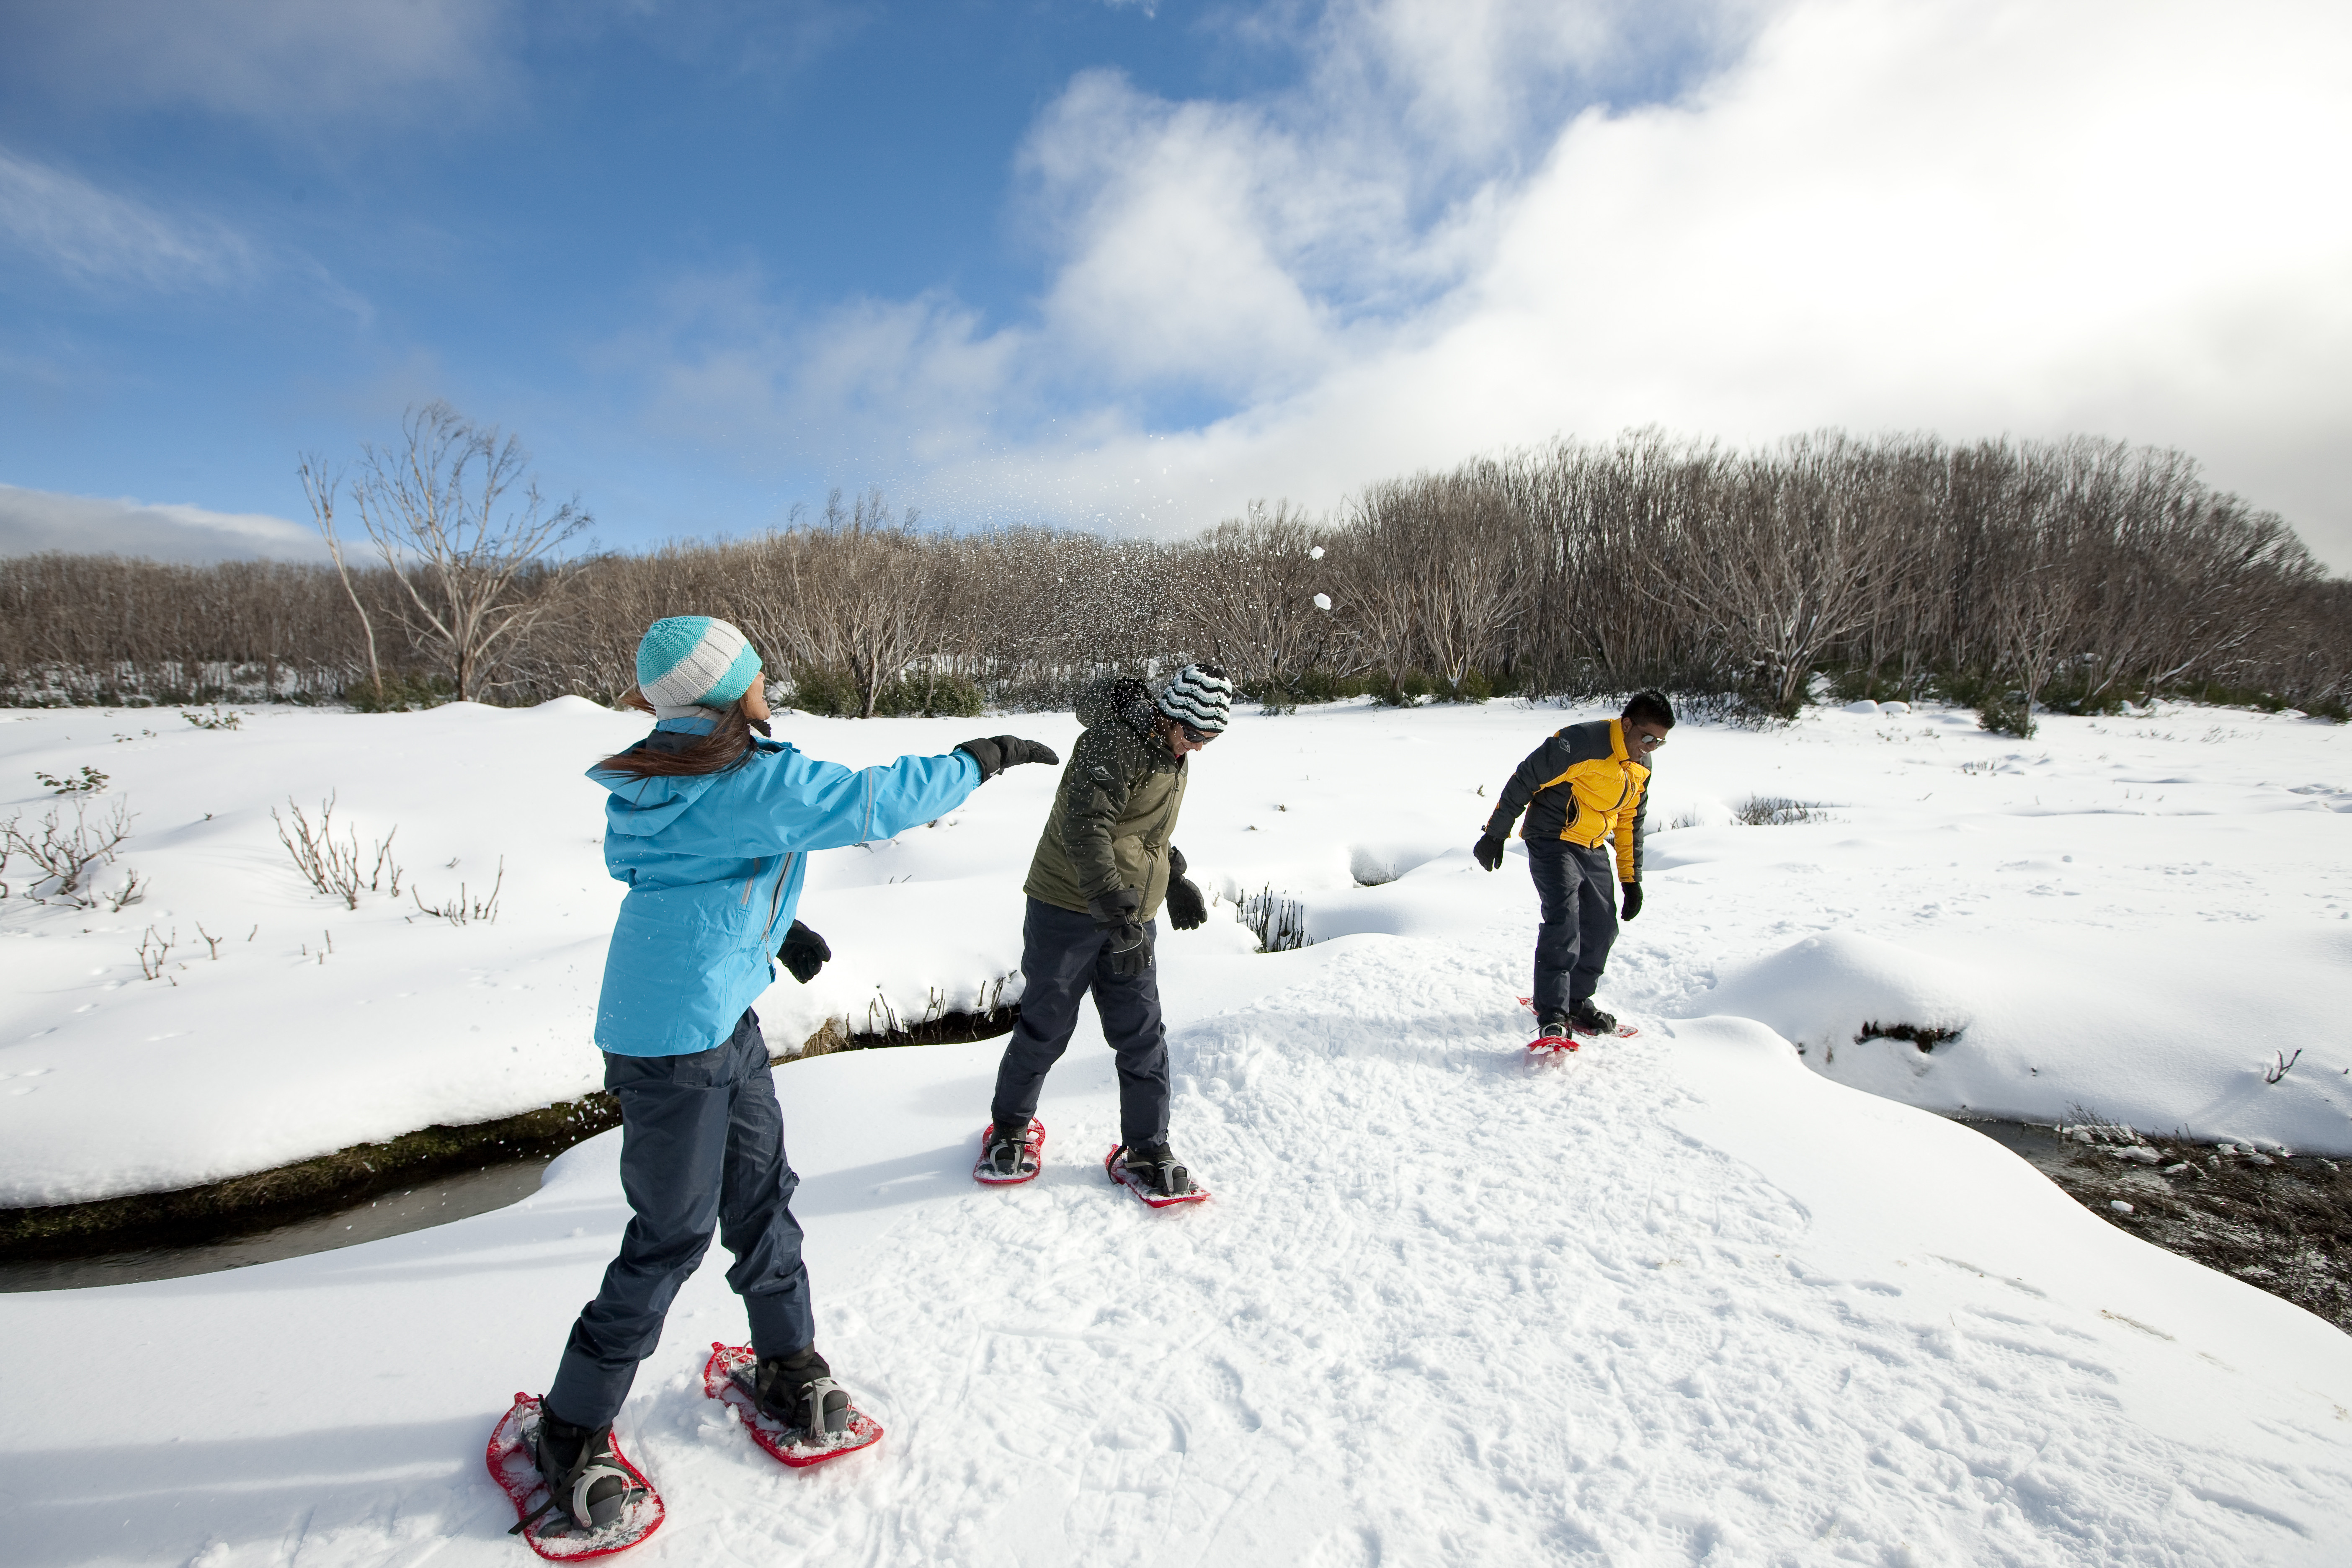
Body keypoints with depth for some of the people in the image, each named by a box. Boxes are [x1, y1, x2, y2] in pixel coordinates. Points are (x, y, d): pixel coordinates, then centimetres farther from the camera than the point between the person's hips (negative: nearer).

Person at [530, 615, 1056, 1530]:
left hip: (722, 1020, 9)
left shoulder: (666, 780, 4)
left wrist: (778, 924, 20)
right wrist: (985, 759, -8)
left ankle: (789, 1366, 36)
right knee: (672, 1238, 6)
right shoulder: (755, 784, -24)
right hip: (676, 1041, -9)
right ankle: (571, 1430, 26)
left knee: (762, 1195, 18)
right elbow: (878, 800, -21)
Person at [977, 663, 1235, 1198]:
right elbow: (1085, 828, -27)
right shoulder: (1115, 741, -17)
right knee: (1047, 1027, 5)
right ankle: (1010, 1127, 29)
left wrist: (1176, 880, 24)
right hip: (1069, 910, -7)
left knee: (1142, 1037, 5)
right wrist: (1114, 913, -33)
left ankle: (1147, 1150, 19)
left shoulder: (1172, 754, 12)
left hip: (1130, 917, 7)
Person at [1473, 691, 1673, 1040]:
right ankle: (1552, 1014, -15)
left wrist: (1631, 878, 14)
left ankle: (1579, 1000, 29)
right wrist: (1495, 834, -15)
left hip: (1593, 849, 8)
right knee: (1563, 922, -20)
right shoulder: (1582, 742, -23)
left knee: (1602, 928, 10)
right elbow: (1524, 781, -19)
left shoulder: (1641, 766, 5)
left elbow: (1630, 822, 16)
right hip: (1552, 841, -8)